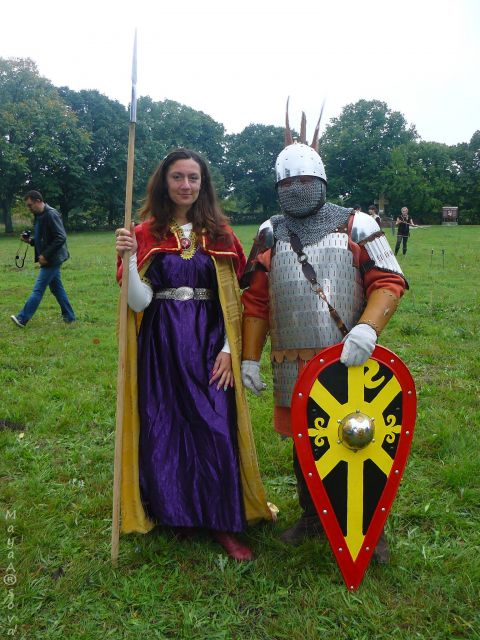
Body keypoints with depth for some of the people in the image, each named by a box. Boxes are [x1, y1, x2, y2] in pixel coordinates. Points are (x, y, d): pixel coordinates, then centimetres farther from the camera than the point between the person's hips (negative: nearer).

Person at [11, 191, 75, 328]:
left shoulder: (51, 214, -17)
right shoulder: (40, 216, 12)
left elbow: (61, 238, -23)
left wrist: (45, 255, -21)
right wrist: (30, 240, 3)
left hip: (52, 260, -10)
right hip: (51, 259, 10)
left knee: (38, 290, -5)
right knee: (57, 288, 13)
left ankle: (22, 318, -1)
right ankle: (69, 316, 20)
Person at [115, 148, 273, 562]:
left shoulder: (220, 234, 5)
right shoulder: (146, 234, 3)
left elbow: (233, 300, 4)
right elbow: (139, 302, -6)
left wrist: (228, 349, -6)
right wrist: (129, 258, -20)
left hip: (209, 345, 0)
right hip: (161, 346, 0)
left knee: (217, 431, -1)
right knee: (166, 431, 7)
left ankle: (223, 523, 15)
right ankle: (178, 513, 28)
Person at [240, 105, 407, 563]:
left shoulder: (356, 226, 0)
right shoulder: (270, 235, 7)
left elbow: (389, 282, -5)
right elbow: (255, 301, 8)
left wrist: (367, 328, -23)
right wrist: (249, 358, 4)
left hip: (349, 360, -2)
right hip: (293, 366, 3)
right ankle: (311, 517, 37)